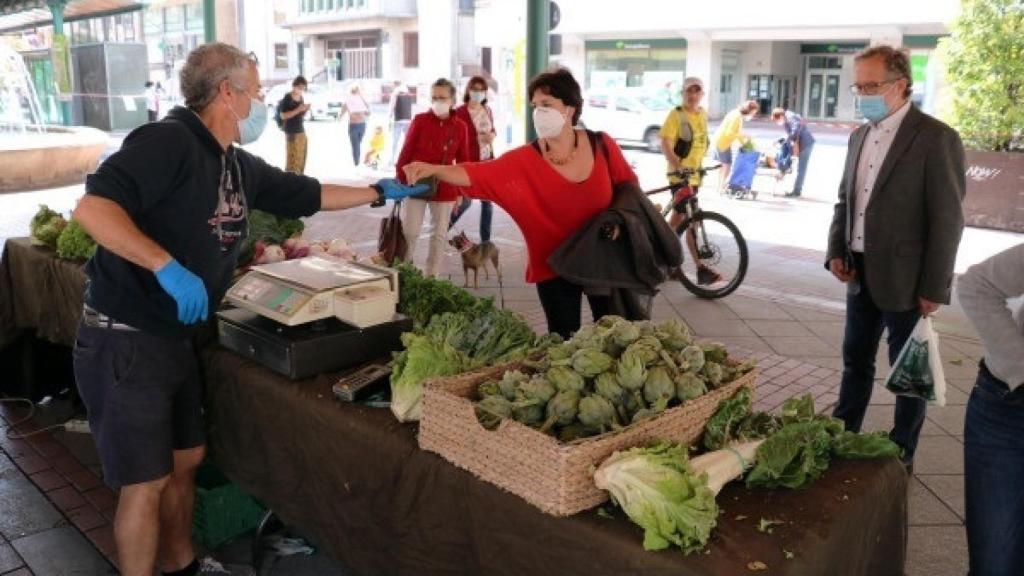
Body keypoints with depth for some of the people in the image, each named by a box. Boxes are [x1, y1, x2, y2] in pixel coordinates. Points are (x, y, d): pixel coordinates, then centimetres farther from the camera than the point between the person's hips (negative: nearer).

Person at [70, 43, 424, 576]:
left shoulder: (238, 165, 7)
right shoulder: (169, 140, -20)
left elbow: (307, 194, 20)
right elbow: (91, 207, -30)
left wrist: (379, 192, 24)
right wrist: (168, 267, -35)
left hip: (174, 338, 9)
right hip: (124, 342, -9)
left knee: (185, 460, 20)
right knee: (146, 481, 1)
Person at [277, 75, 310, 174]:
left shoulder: (301, 98, 12)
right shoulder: (287, 98, -10)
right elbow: (283, 116, -16)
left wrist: (305, 109, -1)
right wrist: (298, 110, -21)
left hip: (301, 131, 8)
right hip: (291, 132, -8)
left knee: (301, 159, 11)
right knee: (292, 159, -10)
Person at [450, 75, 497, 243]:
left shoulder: (488, 110, 9)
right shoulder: (460, 112, -10)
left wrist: (492, 135, 0)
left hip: (487, 160, 6)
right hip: (468, 161, -6)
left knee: (488, 201, 4)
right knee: (465, 201, -4)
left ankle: (485, 240, 13)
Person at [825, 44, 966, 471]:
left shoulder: (936, 138, -13)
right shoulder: (860, 137, 8)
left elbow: (947, 220, -14)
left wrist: (934, 288, -14)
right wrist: (837, 252, 2)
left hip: (904, 279, -6)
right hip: (860, 274, 7)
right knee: (855, 360, 18)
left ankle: (901, 455, 23)